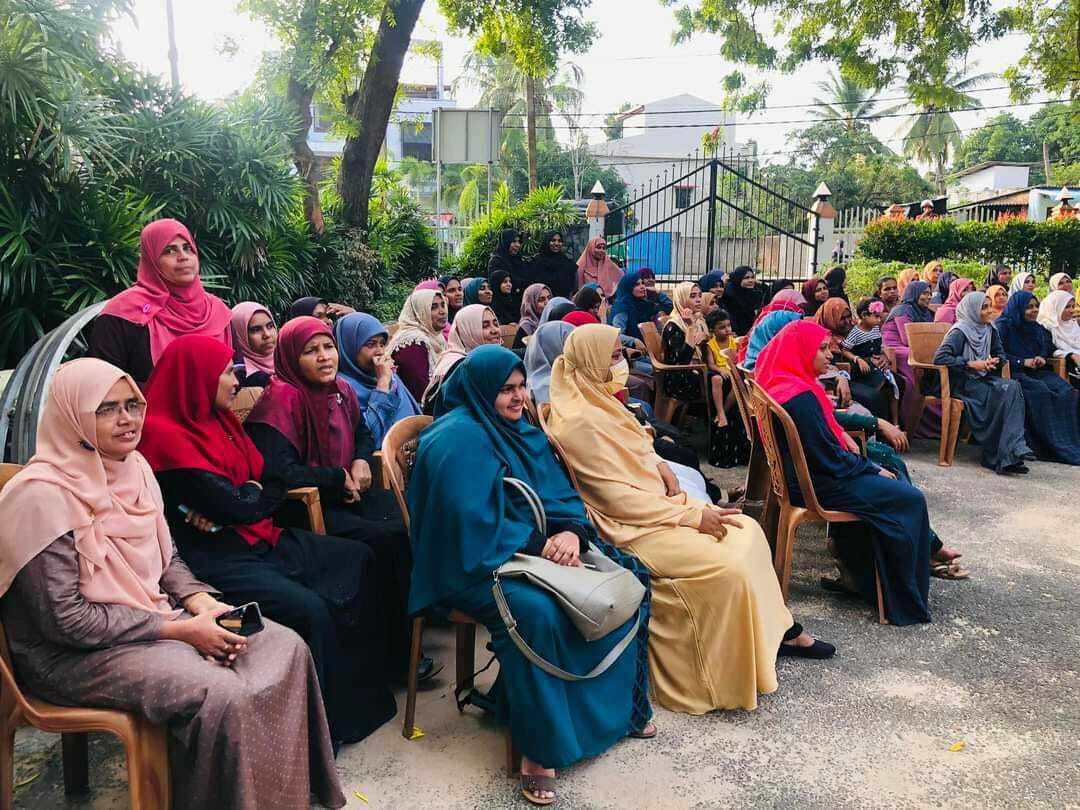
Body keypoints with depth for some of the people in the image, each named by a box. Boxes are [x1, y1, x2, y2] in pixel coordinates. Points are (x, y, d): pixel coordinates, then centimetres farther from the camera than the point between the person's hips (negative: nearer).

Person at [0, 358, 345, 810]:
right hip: (74, 654, -8)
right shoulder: (44, 496, -20)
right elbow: (65, 620, -21)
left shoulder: (133, 466, 4)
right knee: (221, 696, -29)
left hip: (151, 617, 8)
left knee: (285, 646, -6)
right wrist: (180, 630, -20)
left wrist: (203, 604, -8)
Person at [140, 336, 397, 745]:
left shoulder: (219, 419, 11)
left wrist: (234, 504, -13)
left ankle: (368, 683, 17)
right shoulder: (164, 434, -16)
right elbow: (233, 505, -22)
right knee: (309, 608, -28)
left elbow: (274, 484, 7)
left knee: (359, 560, 7)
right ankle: (327, 722, -8)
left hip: (259, 539, 10)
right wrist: (253, 493, 1)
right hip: (213, 558, -10)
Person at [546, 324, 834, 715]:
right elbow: (616, 497, -24)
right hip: (629, 526, -10)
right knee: (728, 566, -21)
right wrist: (692, 515, -19)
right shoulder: (578, 422, -23)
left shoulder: (596, 401, 7)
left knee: (747, 530, 6)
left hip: (653, 502, 10)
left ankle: (776, 628, 17)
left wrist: (659, 464, -3)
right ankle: (728, 681, -5)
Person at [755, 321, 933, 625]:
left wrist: (840, 433, 6)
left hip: (798, 471, 11)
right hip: (813, 484, -11)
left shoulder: (780, 381, 5)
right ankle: (905, 600, 7)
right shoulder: (800, 396, -25)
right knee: (910, 500, -6)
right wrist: (874, 470, -9)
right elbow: (828, 457, -22)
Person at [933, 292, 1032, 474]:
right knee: (1003, 392, -28)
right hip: (961, 383, -7)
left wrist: (994, 362, 2)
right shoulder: (959, 331, -9)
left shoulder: (989, 330, 13)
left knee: (1013, 386, -23)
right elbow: (939, 357, -21)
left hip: (983, 380, 7)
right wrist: (971, 364, -21)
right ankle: (1009, 452, -23)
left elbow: (1001, 354, 26)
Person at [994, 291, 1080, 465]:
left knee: (1066, 390, -22)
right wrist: (1023, 362, -16)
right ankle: (1051, 445, -30)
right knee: (1040, 391, -34)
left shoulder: (1037, 329, 20)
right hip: (1012, 373, -6)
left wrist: (1042, 359, 2)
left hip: (1037, 372, 6)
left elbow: (1047, 350, 26)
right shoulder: (1003, 326, -1)